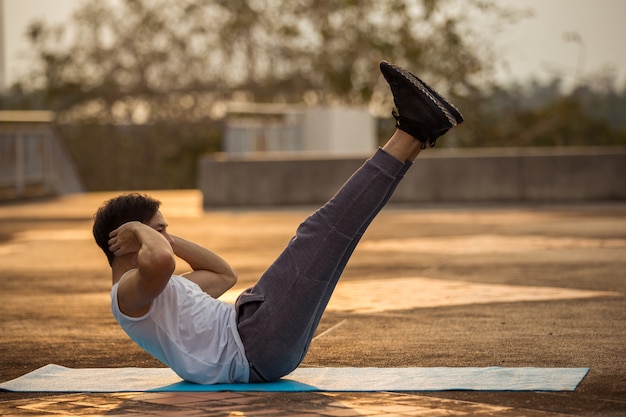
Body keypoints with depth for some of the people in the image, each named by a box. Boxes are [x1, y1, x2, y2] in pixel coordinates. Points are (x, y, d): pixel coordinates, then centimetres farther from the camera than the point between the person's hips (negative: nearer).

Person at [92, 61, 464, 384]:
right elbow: (160, 261, -37)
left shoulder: (153, 289, 22)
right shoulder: (131, 292, -11)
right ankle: (412, 133, -10)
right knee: (322, 231, -14)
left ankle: (412, 142, 5)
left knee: (318, 237, 11)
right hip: (254, 352, -10)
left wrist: (168, 239, 22)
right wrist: (142, 231, -14)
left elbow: (224, 274, 32)